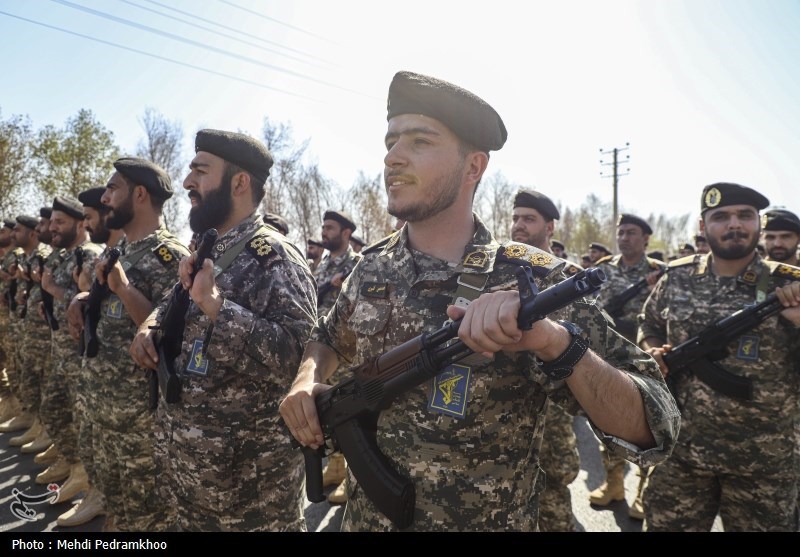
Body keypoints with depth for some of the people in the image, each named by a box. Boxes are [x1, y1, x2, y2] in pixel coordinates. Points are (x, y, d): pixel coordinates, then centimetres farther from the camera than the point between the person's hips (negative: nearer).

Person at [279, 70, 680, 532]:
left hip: (491, 522, -3)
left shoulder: (536, 281, -18)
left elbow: (652, 433, -20)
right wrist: (308, 380, -8)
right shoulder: (370, 271, -6)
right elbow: (330, 340, 14)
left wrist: (554, 340, -37)